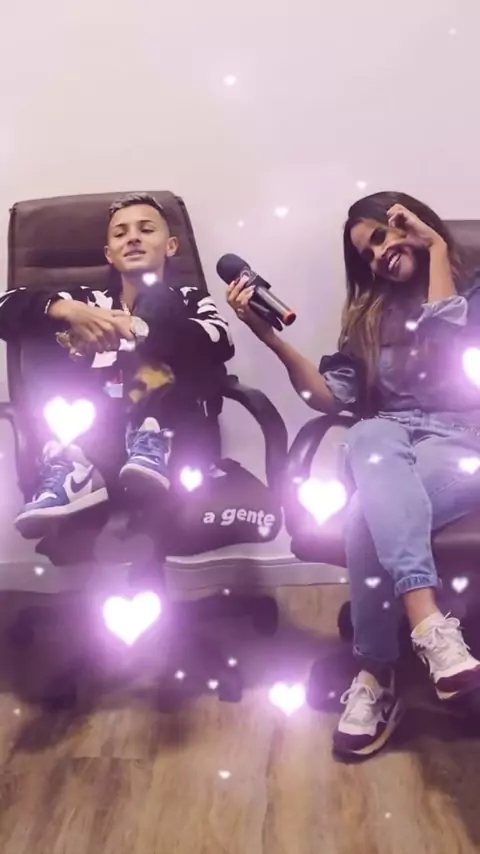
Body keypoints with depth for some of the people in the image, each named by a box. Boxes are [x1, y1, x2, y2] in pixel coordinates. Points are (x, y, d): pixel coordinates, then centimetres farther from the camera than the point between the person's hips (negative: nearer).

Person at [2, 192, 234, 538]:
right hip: (93, 442, 2)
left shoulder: (189, 301, 16)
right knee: (43, 327, -7)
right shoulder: (87, 301, 20)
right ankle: (70, 466, -28)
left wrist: (131, 328, -22)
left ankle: (150, 441, -28)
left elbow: (221, 341, -9)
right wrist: (63, 309, -18)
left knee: (156, 302, -8)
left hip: (164, 434, -2)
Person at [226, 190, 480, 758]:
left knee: (370, 512, -35)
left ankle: (376, 676, -26)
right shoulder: (370, 312, 21)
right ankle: (432, 627, -47)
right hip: (389, 444, 3)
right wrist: (269, 335, -2)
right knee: (370, 439, -38)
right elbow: (333, 396, 10)